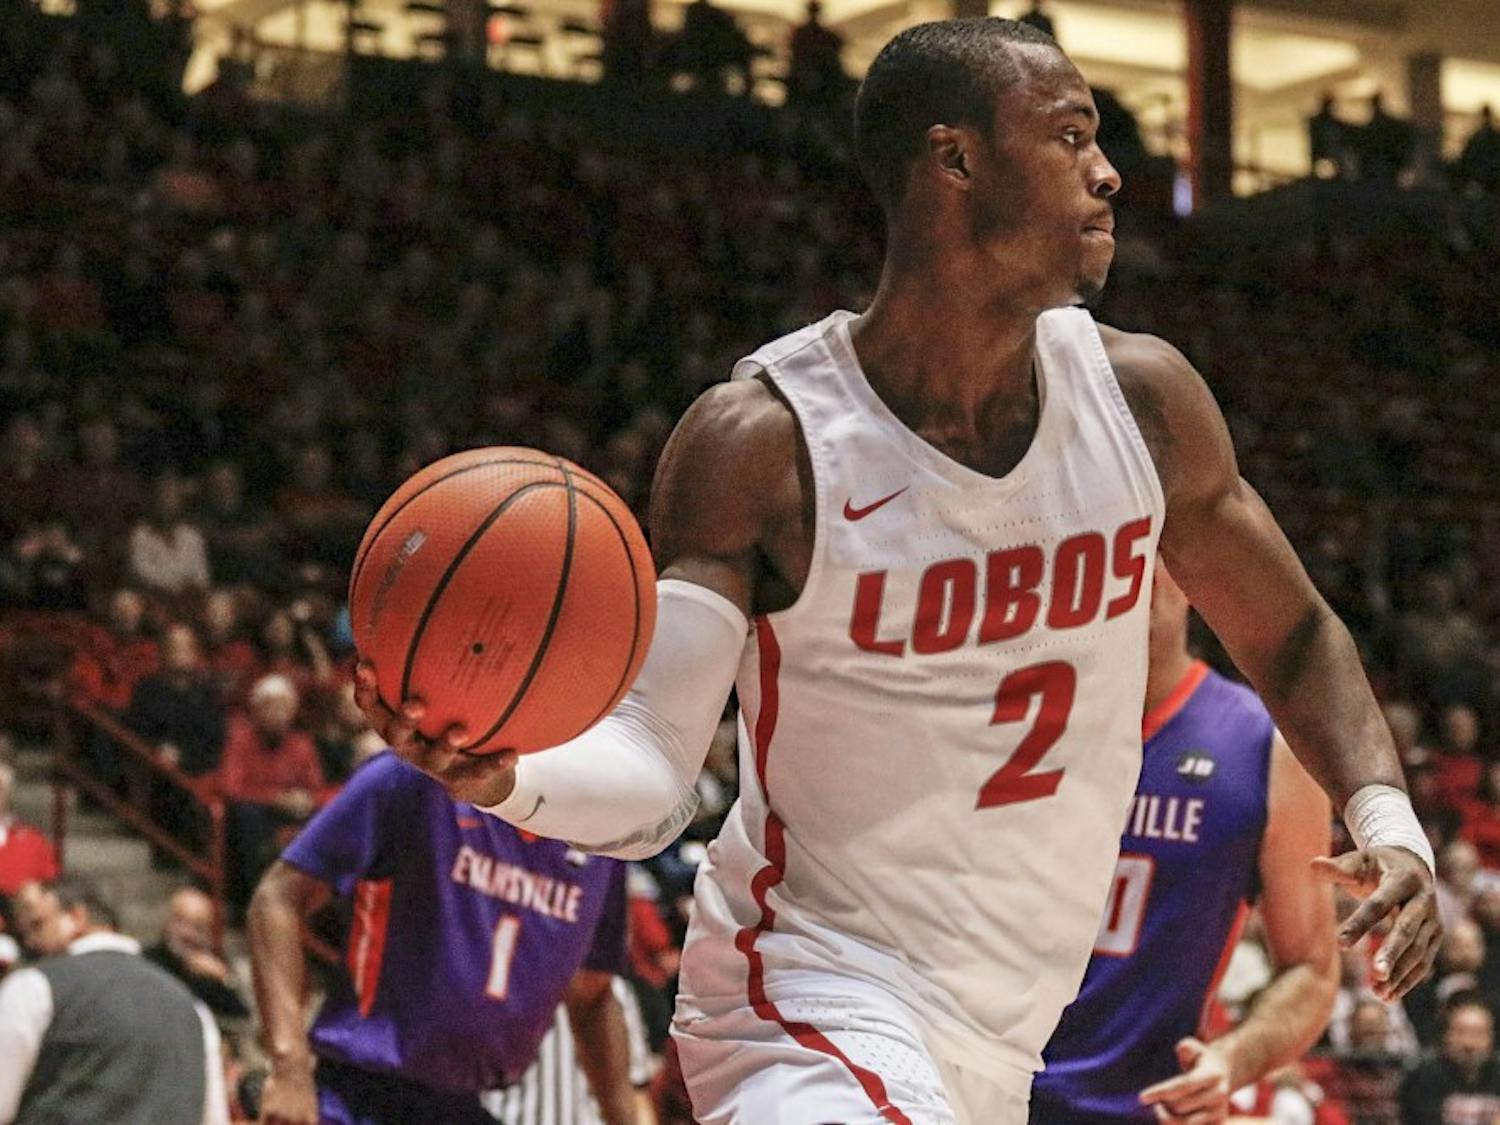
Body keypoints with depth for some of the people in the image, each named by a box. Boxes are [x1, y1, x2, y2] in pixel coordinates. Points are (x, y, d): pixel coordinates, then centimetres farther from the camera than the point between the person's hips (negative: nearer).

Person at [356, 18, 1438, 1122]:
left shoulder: (1141, 395, -1)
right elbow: (652, 778, -18)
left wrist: (1387, 818, -4)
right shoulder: (764, 439, -16)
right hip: (818, 995, -6)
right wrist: (511, 777, -41)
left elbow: (1291, 635, 14)